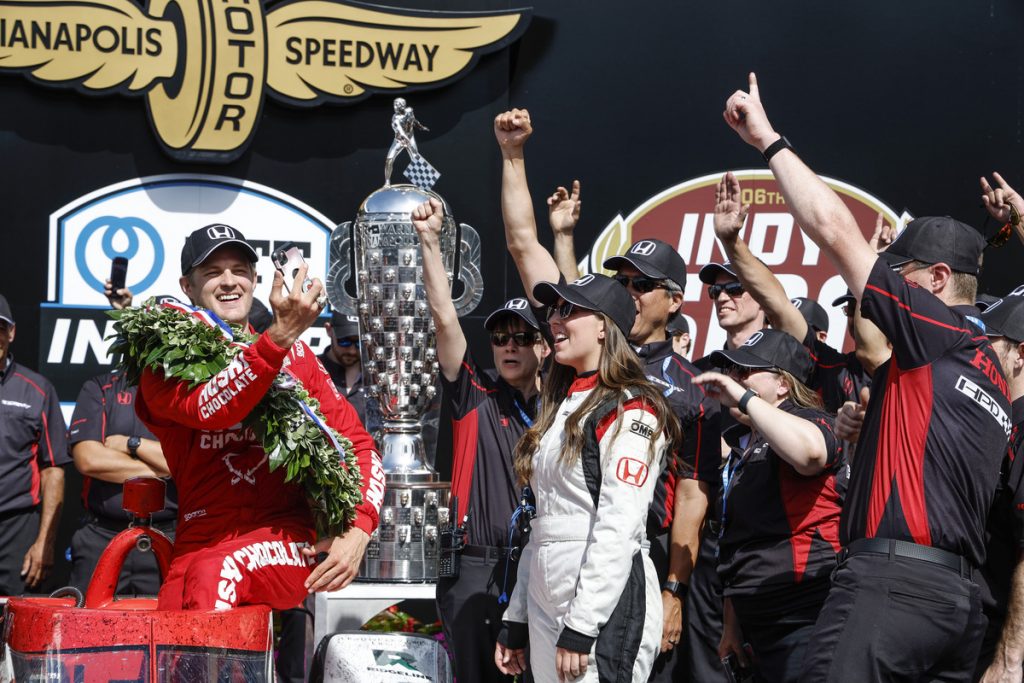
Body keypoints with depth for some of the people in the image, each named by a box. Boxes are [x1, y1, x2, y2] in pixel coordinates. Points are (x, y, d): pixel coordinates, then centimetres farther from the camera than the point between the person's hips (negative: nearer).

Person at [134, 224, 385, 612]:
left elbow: (359, 445, 13)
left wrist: (358, 532, -5)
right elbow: (209, 409, -16)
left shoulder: (295, 355, 14)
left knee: (215, 572, -31)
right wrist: (280, 336, -28)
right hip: (200, 546, 1)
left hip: (289, 544, -1)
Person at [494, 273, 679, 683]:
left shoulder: (629, 410, -8)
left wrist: (581, 627, -21)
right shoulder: (561, 406, 18)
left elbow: (619, 527, -17)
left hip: (605, 606, -8)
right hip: (544, 602, 8)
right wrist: (515, 620, 17)